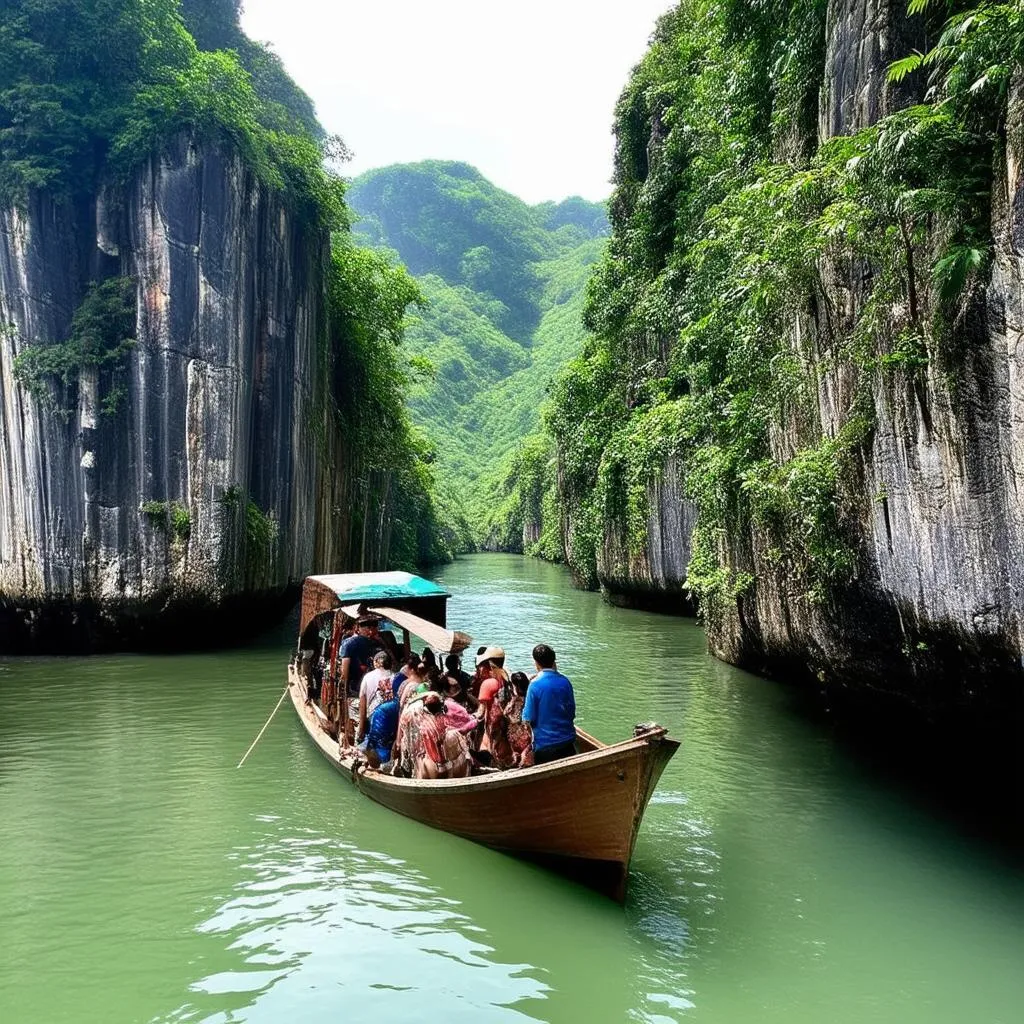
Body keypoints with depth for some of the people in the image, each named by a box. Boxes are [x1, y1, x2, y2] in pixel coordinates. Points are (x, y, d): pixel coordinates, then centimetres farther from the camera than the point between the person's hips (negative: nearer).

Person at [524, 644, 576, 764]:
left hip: (545, 744, -4)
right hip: (568, 741, 4)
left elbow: (528, 719, -12)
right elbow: (572, 713, 6)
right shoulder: (565, 682, -3)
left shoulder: (535, 685, -15)